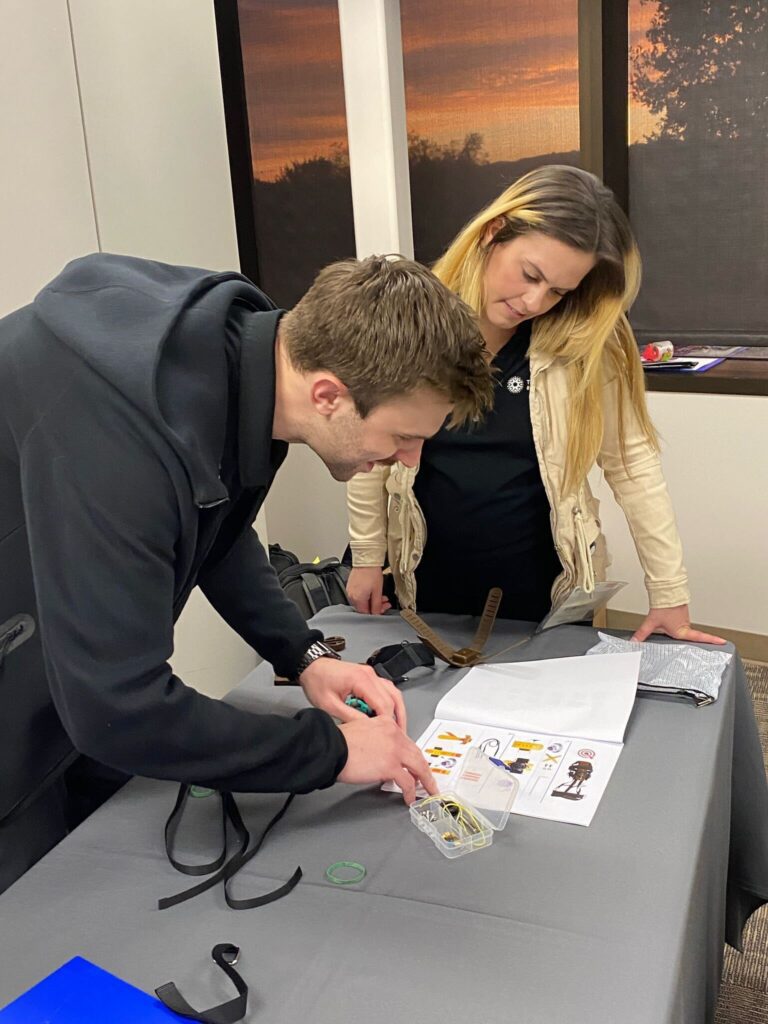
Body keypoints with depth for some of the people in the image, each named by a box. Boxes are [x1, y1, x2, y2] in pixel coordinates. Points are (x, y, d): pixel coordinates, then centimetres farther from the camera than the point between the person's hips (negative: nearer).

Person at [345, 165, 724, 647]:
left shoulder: (585, 340, -12)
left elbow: (632, 460, -7)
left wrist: (670, 595, -7)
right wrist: (367, 556, 3)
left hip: (548, 586, 0)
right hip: (432, 583, 1)